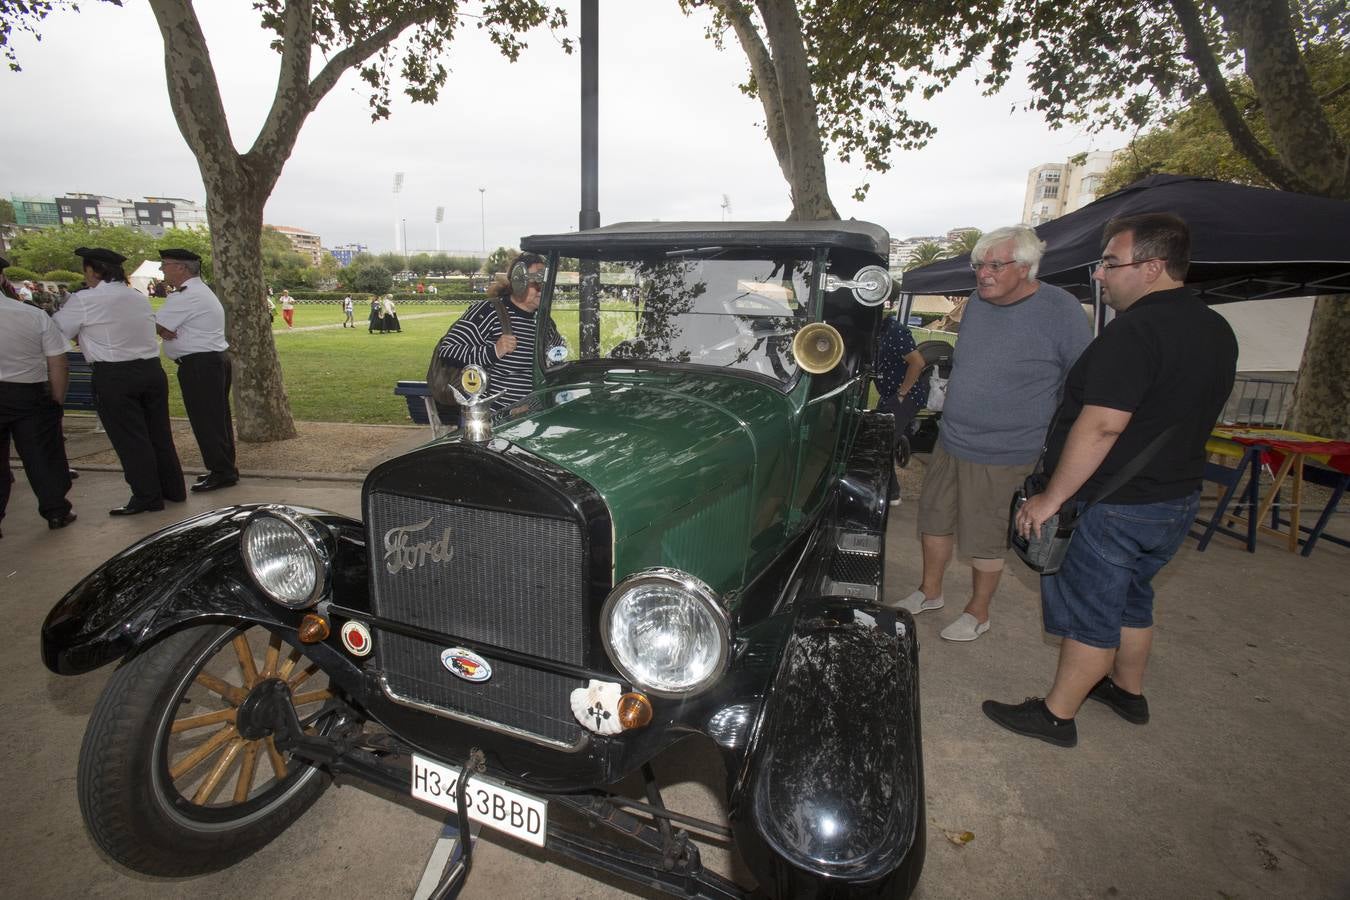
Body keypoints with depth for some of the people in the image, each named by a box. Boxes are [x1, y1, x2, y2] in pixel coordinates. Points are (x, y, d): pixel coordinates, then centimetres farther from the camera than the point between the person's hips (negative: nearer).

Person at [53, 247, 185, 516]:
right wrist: (91, 335, 18)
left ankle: (147, 498, 10)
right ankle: (173, 489, 21)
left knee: (129, 439, 3)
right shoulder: (140, 298, 9)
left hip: (114, 378, -5)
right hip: (152, 370, 6)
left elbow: (55, 332, 0)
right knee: (159, 433, 13)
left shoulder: (84, 300, -8)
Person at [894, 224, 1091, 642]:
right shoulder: (976, 302, 2)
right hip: (949, 441, 7)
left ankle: (978, 612, 30)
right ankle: (930, 591, 38)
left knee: (984, 538, 7)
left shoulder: (1061, 311, -16)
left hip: (1002, 454, -6)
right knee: (935, 517, 17)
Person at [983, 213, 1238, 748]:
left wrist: (1051, 498, -22)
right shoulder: (1217, 331, 8)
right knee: (1130, 600, 24)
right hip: (1176, 499, 9)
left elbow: (1102, 426, -28)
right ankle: (1128, 691, 42)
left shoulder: (1135, 330, -23)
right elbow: (1183, 416, 17)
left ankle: (1057, 715, 18)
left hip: (1112, 507, -9)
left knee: (1090, 613, 3)